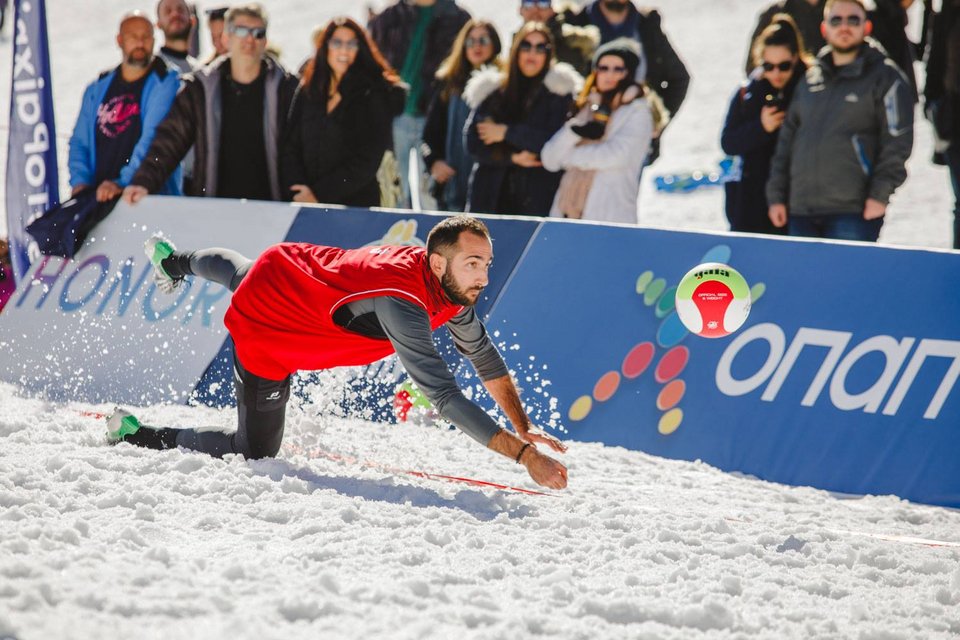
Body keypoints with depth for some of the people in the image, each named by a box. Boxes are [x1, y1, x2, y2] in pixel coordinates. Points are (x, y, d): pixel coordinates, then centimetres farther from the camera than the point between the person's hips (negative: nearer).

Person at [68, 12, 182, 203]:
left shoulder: (166, 85, 0)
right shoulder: (97, 90, 18)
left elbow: (154, 140, -12)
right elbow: (79, 142, 18)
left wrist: (122, 183, -22)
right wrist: (80, 182, 0)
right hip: (97, 196, 4)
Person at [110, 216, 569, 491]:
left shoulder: (451, 283, -18)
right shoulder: (400, 302, -43)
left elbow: (484, 357, -2)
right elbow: (445, 397, -47)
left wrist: (524, 427, -10)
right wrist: (523, 455, -50)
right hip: (267, 332, -8)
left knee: (234, 271, 41)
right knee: (255, 452, 0)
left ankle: (176, 263, 73)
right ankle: (137, 436, 13)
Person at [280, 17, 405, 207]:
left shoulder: (374, 96, -4)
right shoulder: (307, 92, 8)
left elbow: (367, 161, -11)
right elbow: (290, 147, 4)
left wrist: (319, 194, -14)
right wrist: (297, 191, -12)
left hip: (356, 205, -3)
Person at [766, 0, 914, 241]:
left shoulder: (885, 77, 1)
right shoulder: (810, 79, 18)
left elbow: (897, 139, -6)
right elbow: (787, 139, 21)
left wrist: (880, 195, -13)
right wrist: (776, 196, 14)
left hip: (853, 212, -5)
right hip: (801, 211, 6)